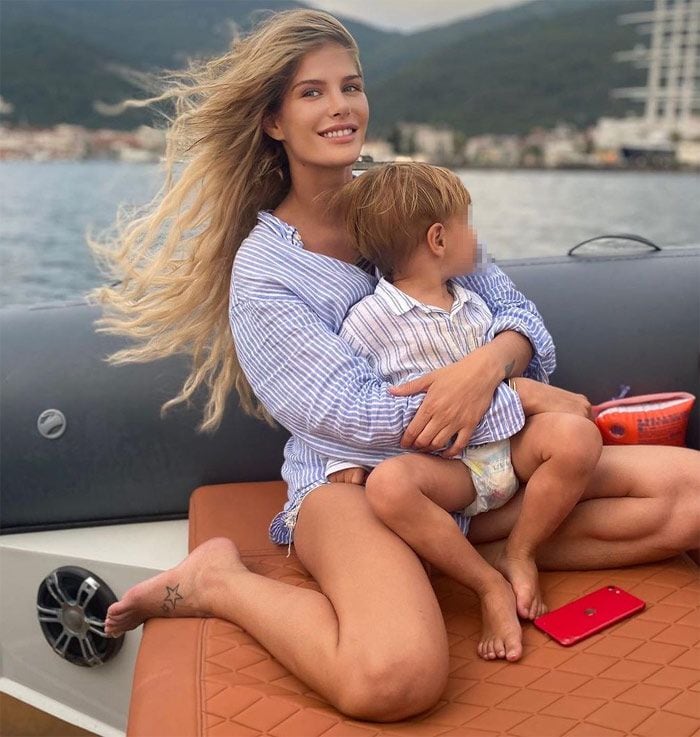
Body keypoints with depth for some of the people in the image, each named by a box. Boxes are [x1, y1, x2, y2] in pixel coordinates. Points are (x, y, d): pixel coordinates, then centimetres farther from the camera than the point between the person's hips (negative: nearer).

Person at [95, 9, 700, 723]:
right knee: (394, 676, -36)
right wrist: (525, 394, -14)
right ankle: (217, 581, -9)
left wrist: (488, 363, -21)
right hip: (351, 476, -5)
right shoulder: (261, 272, -7)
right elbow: (354, 413, -15)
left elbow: (514, 309, 5)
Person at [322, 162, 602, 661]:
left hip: (504, 445, 5)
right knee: (387, 484, -36)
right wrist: (346, 464, -8)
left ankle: (520, 556, -5)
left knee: (577, 435, -21)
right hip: (441, 465, -5)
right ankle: (491, 586, -21)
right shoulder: (368, 320, -4)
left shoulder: (474, 307, 15)